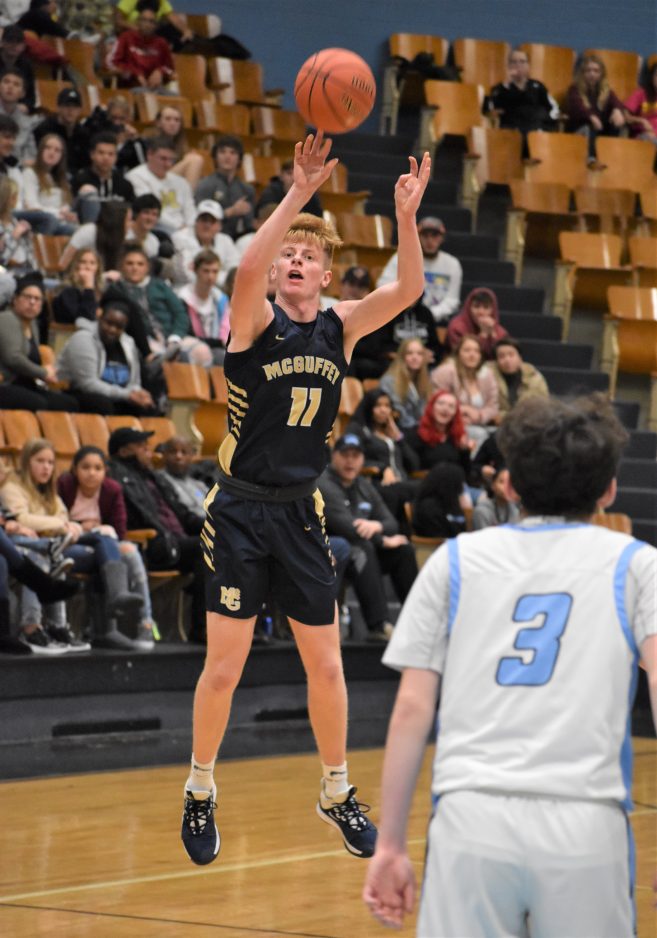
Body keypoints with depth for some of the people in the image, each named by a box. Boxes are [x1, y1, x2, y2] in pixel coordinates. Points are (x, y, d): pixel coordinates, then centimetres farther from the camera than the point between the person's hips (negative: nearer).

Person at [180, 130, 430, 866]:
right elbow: (247, 268, -30)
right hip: (240, 513, -4)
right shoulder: (254, 320, -8)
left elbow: (406, 289, -9)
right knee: (224, 667, -2)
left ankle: (337, 794, 24)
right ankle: (200, 793, 16)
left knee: (325, 665, 9)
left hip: (301, 515, 4)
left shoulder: (340, 327, 4)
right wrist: (299, 193, -35)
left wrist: (405, 218, -24)